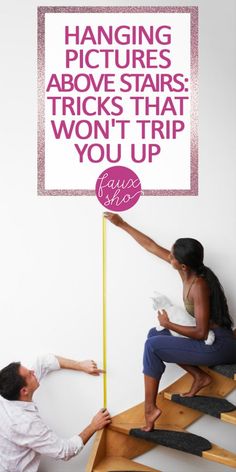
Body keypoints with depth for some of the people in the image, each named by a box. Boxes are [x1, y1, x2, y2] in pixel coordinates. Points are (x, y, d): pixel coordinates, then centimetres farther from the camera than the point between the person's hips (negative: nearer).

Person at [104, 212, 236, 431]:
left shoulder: (199, 286, -26)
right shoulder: (188, 269, -2)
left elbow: (201, 332, -24)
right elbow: (151, 245, 6)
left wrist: (168, 324, -13)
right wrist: (122, 224, 8)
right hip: (210, 341, 9)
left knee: (153, 345, -13)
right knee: (155, 334, 11)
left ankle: (150, 408, -6)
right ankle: (200, 376, 8)